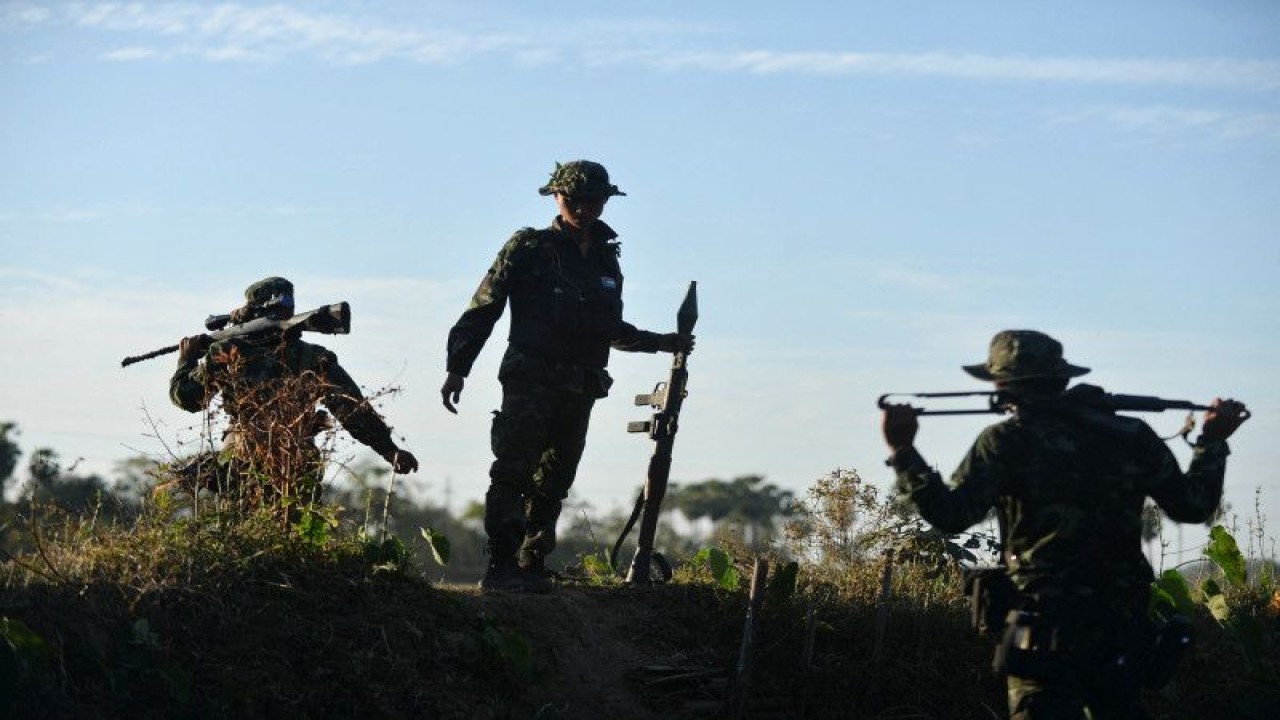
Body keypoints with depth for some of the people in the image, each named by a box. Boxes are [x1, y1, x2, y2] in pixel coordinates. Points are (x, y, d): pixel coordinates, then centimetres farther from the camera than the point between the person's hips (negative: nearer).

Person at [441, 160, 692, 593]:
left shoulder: (606, 261, 18)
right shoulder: (529, 249, 1)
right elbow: (482, 310, -1)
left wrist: (660, 343, 28)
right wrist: (457, 368, -7)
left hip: (580, 388, 6)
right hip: (531, 380, -6)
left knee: (552, 483, 6)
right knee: (513, 471, -16)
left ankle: (532, 566, 10)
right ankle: (501, 565, -21)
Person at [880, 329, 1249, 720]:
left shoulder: (1006, 442, -6)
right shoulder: (1132, 436, 7)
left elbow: (952, 514, -12)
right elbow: (1192, 505, 13)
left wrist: (902, 449, -6)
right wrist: (1214, 439, 27)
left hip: (1047, 623, -4)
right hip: (1122, 624, 5)